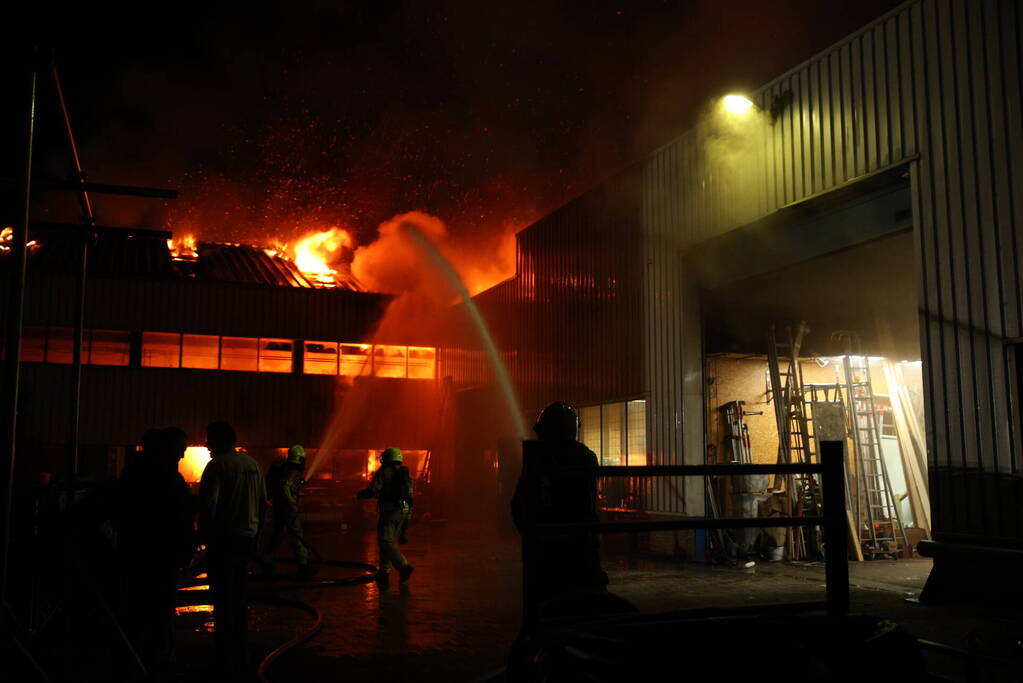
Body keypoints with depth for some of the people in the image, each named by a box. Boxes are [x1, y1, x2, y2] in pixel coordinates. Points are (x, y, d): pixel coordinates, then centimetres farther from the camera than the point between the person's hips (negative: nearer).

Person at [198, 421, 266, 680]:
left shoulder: (217, 465, -13)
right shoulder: (252, 464, 9)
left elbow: (208, 502, -19)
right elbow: (263, 502, 12)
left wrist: (204, 532, -7)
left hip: (223, 539, -7)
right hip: (247, 538, 7)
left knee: (223, 600, 0)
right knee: (238, 597, 17)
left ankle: (226, 663, 4)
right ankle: (239, 660, 25)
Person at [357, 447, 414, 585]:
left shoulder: (383, 473, -6)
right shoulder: (406, 474, 14)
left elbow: (372, 491, -11)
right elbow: (410, 494, 14)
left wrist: (360, 494, 9)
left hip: (390, 510, -7)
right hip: (404, 511, 7)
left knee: (386, 542, -7)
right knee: (391, 541, 16)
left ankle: (404, 567, -20)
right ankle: (384, 572, 18)